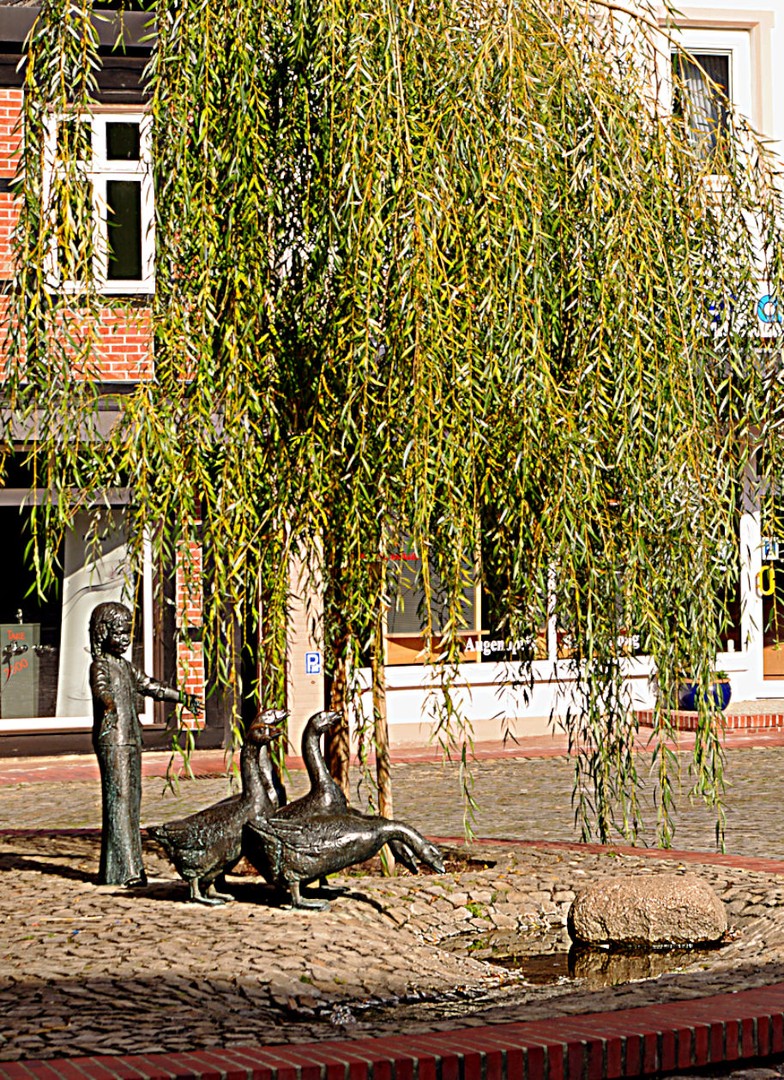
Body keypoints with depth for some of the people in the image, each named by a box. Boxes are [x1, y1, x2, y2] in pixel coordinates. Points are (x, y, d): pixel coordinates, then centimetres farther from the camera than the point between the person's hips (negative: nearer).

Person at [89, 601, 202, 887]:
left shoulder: (126, 667, 18)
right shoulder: (100, 665, -9)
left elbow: (150, 686, 34)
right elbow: (100, 689, -31)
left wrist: (182, 698, 44)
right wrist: (108, 702, -54)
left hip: (131, 740, 9)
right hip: (111, 739, -9)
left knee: (132, 799, 7)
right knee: (118, 799, -11)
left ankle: (130, 866, 9)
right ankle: (124, 869, -14)